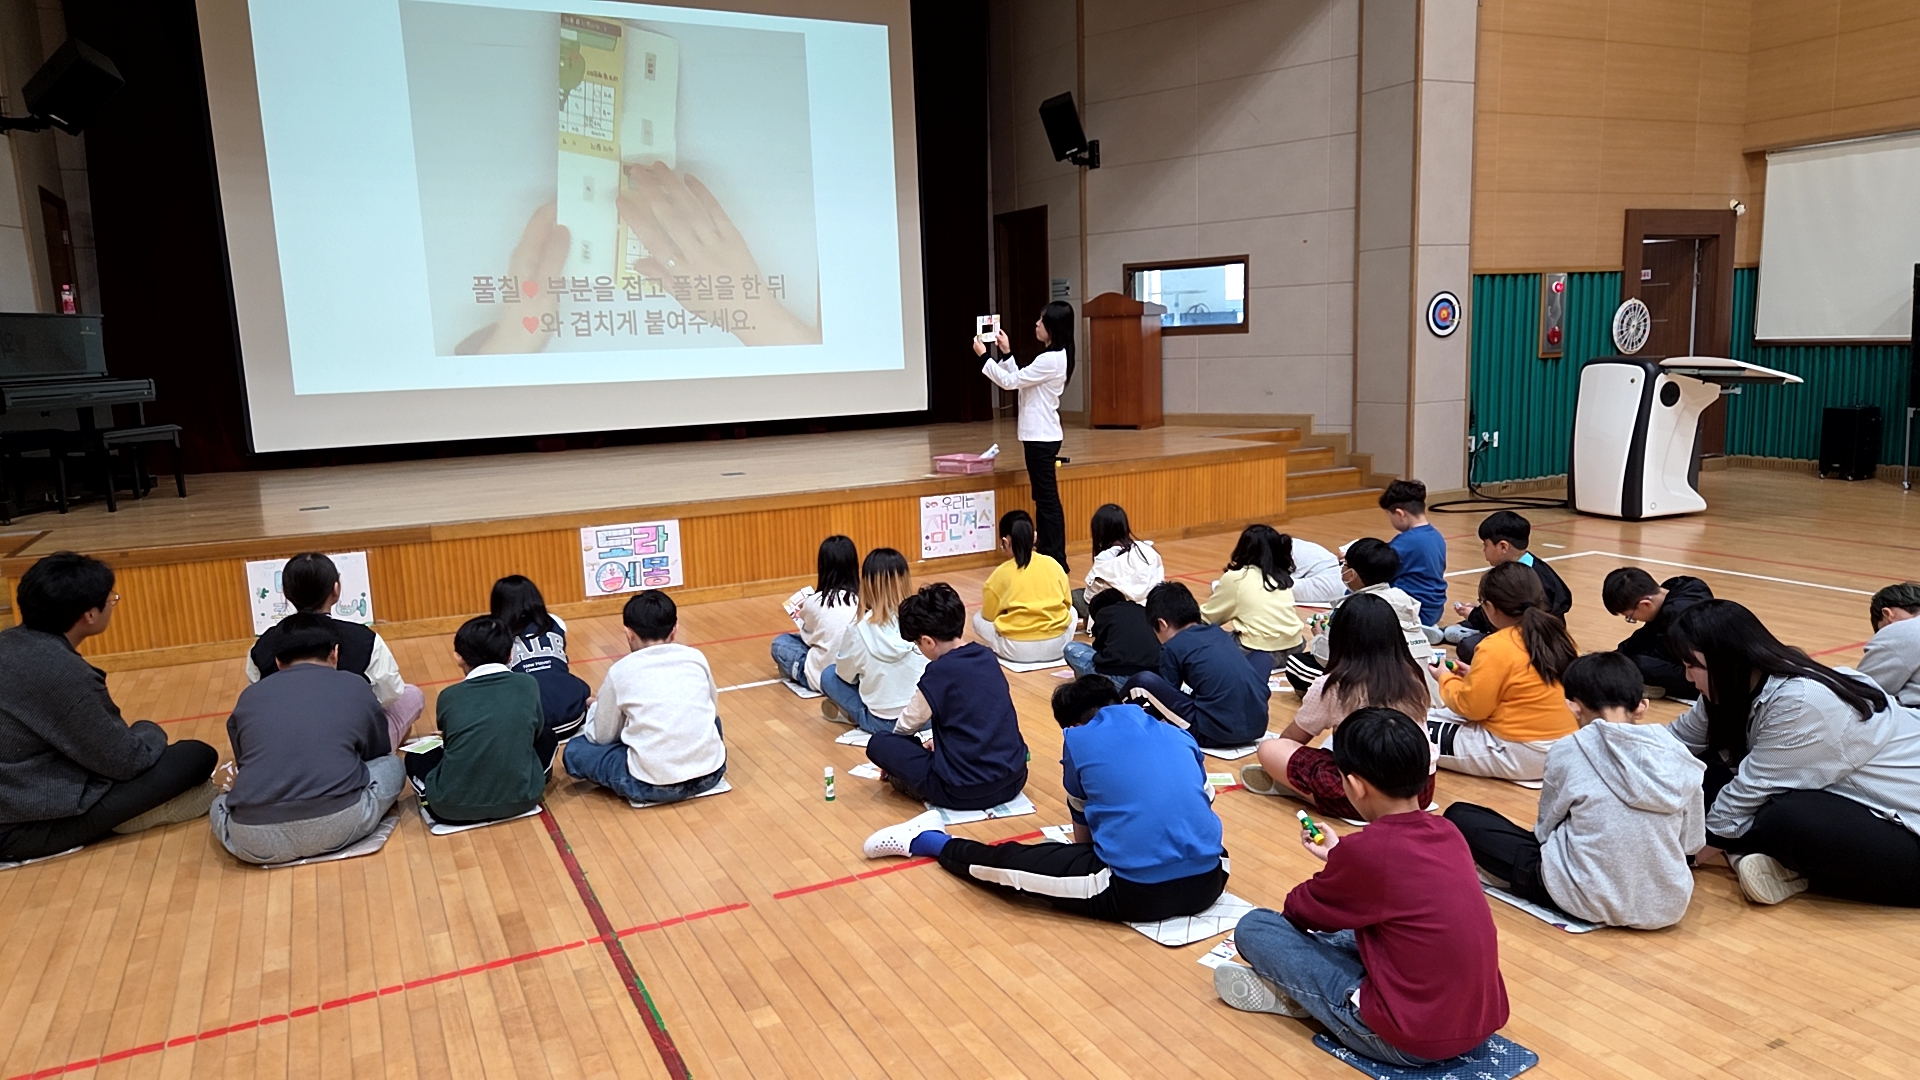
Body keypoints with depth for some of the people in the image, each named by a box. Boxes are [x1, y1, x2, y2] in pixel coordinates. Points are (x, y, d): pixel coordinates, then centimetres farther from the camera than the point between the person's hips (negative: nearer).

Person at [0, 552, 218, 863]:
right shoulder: (63, 673, -25)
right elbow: (125, 761, -16)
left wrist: (126, 730, 10)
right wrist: (150, 731, 4)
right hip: (25, 828, -9)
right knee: (197, 756, -12)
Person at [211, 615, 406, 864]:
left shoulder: (249, 696, 17)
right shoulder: (356, 686, 13)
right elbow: (380, 754, 29)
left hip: (256, 839, 2)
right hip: (339, 824, -2)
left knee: (219, 806, 35)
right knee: (392, 766, 24)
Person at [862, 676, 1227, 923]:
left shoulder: (1077, 738, 6)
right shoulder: (1179, 735, 17)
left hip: (1137, 893, -4)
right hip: (1208, 882, 5)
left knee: (1007, 860, 13)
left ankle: (928, 841, 36)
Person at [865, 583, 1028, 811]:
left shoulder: (938, 673, -13)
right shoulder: (987, 657, 5)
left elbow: (908, 725, 3)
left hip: (964, 793, -6)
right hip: (1014, 781, 7)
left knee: (879, 744, 4)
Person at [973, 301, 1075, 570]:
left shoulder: (1051, 360, -19)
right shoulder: (1055, 357, 13)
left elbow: (1010, 381, -15)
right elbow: (1020, 381, 19)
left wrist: (984, 356, -7)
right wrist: (1006, 353, 16)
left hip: (1042, 437, -10)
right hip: (1040, 435, 10)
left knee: (1047, 498, -5)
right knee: (1044, 498, 13)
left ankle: (1055, 559, 1)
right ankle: (1046, 554, 20)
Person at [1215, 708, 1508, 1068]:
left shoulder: (1366, 850, -20)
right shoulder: (1448, 833, 0)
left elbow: (1301, 913, 0)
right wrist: (1340, 857, 29)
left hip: (1412, 1039, -8)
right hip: (1480, 1022, 8)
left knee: (1255, 927, -2)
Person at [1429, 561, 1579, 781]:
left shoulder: (1496, 648, -18)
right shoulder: (1560, 635, 3)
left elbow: (1471, 707, -12)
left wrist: (1446, 678, 7)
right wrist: (1476, 676, 17)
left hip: (1521, 755, -8)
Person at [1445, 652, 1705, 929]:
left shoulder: (1569, 751, -11)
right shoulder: (1678, 754, -3)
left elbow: (1545, 830, 1)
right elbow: (1691, 845, 7)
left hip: (1591, 902, -5)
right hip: (1668, 906, 5)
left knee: (1460, 816, 5)